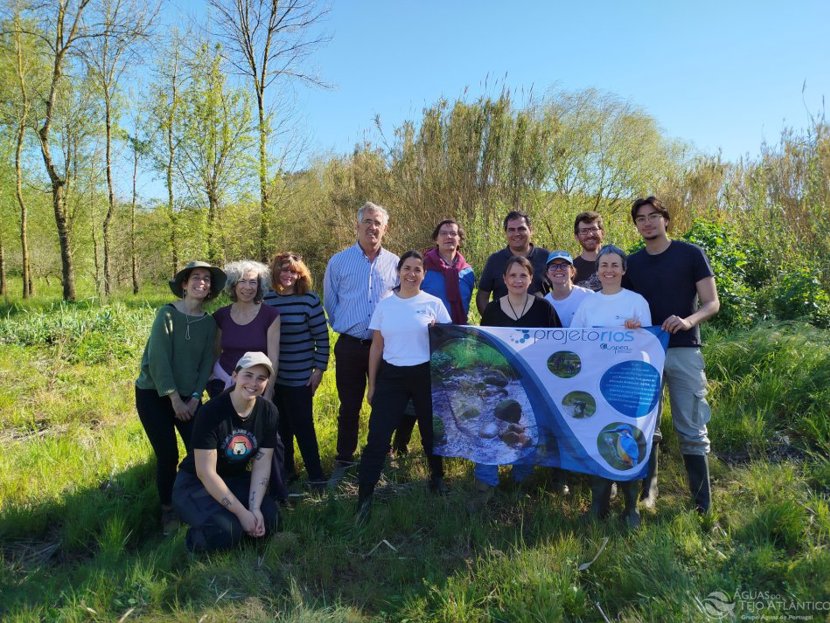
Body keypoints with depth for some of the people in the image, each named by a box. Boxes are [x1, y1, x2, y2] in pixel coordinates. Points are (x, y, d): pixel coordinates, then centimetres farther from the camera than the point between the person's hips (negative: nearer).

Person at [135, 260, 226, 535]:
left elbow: (206, 362, 3)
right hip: (154, 395, -4)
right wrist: (174, 399, -16)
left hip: (188, 396, 4)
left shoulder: (209, 322, 2)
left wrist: (195, 397, -8)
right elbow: (158, 359, -16)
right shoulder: (167, 314, -12)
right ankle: (168, 510, 20)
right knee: (168, 455, -3)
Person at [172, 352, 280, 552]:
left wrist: (255, 508, -19)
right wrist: (242, 513, -25)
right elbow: (206, 473, -24)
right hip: (196, 483, -5)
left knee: (269, 519, -17)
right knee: (225, 531, -29)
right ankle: (197, 536, 4)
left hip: (236, 480, 5)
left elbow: (261, 465, -7)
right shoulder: (212, 412, -25)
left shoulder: (268, 412, -9)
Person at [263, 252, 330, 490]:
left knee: (302, 426, 2)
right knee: (280, 426, 13)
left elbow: (322, 337, -6)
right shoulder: (266, 300, 1)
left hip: (300, 376, -3)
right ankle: (285, 470, 30)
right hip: (272, 375, 4)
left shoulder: (309, 299, -8)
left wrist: (319, 369, -8)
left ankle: (316, 475, 15)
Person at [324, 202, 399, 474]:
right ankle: (344, 459, 24)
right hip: (350, 346, -1)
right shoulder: (338, 262, 0)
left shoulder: (395, 263, 3)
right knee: (349, 407, 9)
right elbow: (330, 301, 9)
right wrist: (344, 327, 10)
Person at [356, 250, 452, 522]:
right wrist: (372, 384, 7)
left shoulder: (434, 303, -1)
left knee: (430, 432, 14)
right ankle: (364, 497, 3)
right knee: (377, 437, -5)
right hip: (391, 376, 1)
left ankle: (437, 477, 41)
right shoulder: (384, 305, 4)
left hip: (425, 376, 0)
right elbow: (376, 347, 8)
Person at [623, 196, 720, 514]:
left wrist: (688, 321, -23)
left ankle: (702, 504, 10)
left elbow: (712, 303, -4)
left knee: (691, 431, 0)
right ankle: (647, 493, 21)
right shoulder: (632, 263, 10)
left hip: (683, 351, -3)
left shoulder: (691, 254, -1)